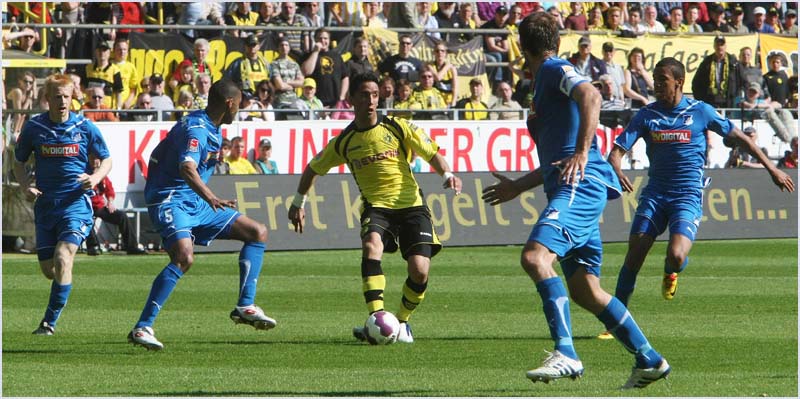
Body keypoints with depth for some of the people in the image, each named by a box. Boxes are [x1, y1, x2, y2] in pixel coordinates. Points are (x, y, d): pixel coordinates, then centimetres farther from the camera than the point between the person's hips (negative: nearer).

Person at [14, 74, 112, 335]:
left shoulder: (84, 127, -2)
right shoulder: (34, 127, 2)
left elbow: (106, 160, 8)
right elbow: (19, 162, 13)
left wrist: (95, 178, -13)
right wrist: (25, 187, -6)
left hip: (76, 203, -3)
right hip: (45, 204, 3)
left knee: (63, 258, -21)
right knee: (48, 269, 6)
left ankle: (50, 322, -16)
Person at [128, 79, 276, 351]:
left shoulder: (214, 130, 14)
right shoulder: (196, 128, -19)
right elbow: (186, 168, -37)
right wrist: (211, 198, -52)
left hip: (196, 205, 10)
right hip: (171, 202, -10)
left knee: (257, 232, 8)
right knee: (184, 257, -32)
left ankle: (245, 307, 5)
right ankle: (142, 327, -30)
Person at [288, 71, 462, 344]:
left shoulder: (397, 128, 2)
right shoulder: (344, 142, 6)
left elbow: (432, 154, 4)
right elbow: (313, 169, 22)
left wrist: (448, 174, -15)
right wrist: (298, 203, 23)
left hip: (410, 203, 0)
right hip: (375, 206, 0)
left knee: (419, 271, -15)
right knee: (371, 247, -34)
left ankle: (402, 322, 13)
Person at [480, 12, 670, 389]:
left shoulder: (554, 69, 0)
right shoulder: (544, 83, 28)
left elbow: (590, 95, -22)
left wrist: (582, 153, -30)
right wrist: (517, 187, 41)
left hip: (581, 184, -10)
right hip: (573, 189, 10)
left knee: (535, 256, -26)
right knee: (585, 290, 8)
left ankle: (565, 354, -34)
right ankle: (649, 360, 15)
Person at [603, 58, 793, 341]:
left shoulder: (700, 111, 0)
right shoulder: (646, 115, 4)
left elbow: (737, 137, 11)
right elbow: (617, 150, -1)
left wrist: (771, 169, 13)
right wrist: (617, 172, -26)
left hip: (688, 196, -2)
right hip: (655, 193, 2)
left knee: (676, 256, -23)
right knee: (634, 256, -11)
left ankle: (670, 273, 16)